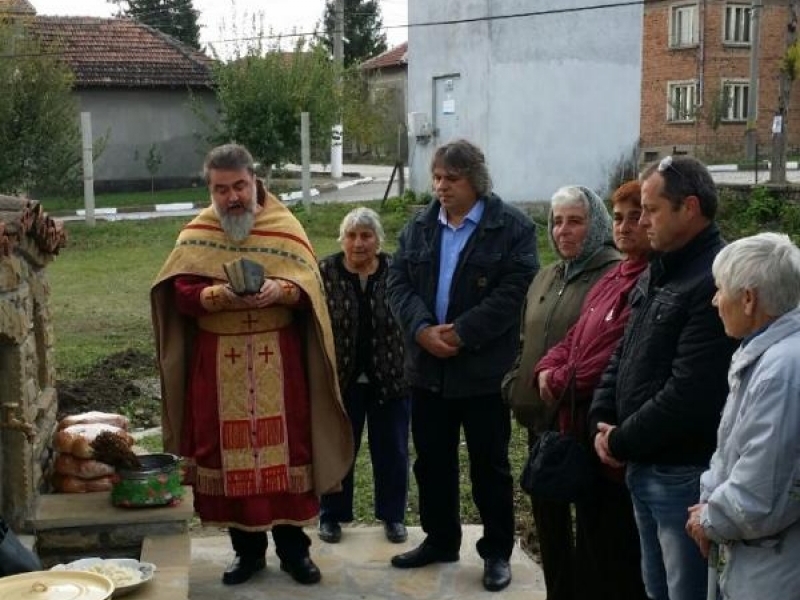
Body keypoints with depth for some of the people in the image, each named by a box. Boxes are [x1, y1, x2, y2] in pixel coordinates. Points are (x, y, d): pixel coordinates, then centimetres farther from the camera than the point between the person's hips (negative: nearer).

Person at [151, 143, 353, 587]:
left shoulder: (285, 226, 2)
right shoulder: (196, 235, 4)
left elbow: (310, 288, -4)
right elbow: (180, 295, -5)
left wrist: (280, 290, -24)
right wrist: (217, 296, -23)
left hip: (278, 361, -1)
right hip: (217, 363, 1)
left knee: (286, 447, 3)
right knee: (228, 451, 5)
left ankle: (293, 547, 16)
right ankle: (247, 549, 19)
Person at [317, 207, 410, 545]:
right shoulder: (324, 273, -5)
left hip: (390, 379, 1)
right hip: (340, 380, 0)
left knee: (392, 451, 10)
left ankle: (393, 516, 25)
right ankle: (332, 516, 25)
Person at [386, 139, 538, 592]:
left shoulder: (513, 227, -7)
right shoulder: (419, 227, 10)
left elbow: (515, 289, -16)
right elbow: (398, 282, 3)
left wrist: (461, 334, -20)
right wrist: (421, 329, -15)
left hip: (484, 369, -5)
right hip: (427, 367, 5)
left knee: (490, 465, 6)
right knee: (432, 461, 14)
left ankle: (498, 552, 18)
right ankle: (440, 540, 30)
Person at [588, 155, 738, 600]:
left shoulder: (716, 282, -22)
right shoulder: (659, 273, 12)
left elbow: (689, 395, -26)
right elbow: (624, 354, 16)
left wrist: (622, 443, -14)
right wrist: (601, 422, 0)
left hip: (686, 474, -9)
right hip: (645, 466, 10)